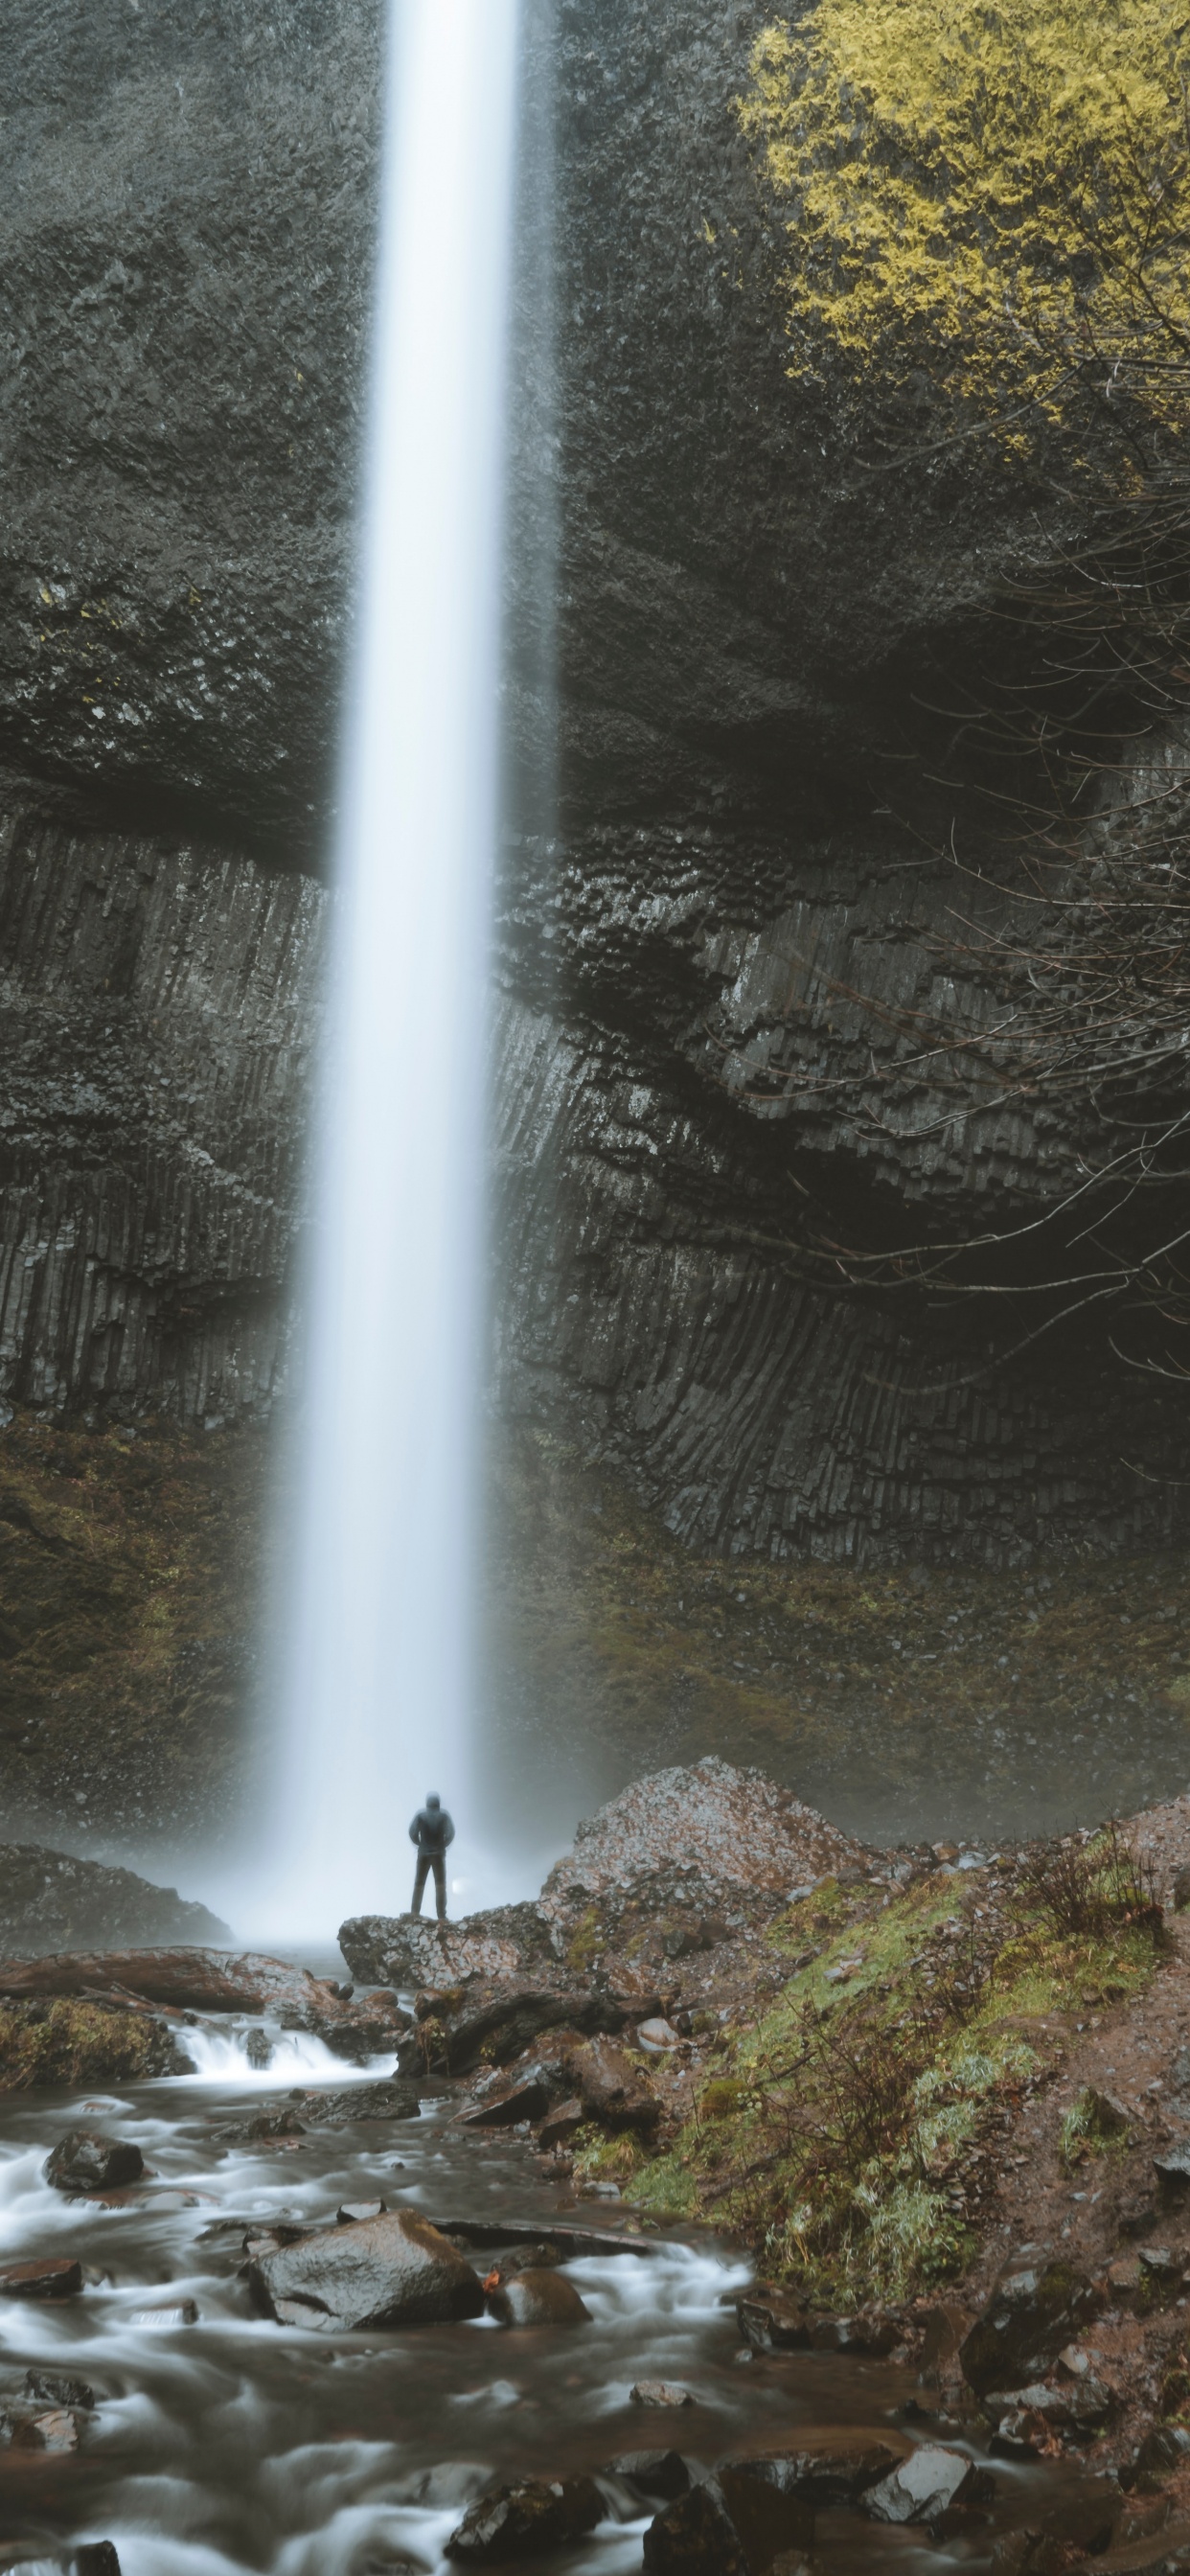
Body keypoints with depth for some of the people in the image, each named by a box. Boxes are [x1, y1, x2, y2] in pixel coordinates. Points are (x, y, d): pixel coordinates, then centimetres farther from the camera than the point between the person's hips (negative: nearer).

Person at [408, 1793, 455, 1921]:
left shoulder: (420, 1814, -3)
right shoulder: (443, 1815, -2)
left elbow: (412, 1832, -9)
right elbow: (450, 1834, -10)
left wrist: (420, 1844, 6)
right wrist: (443, 1845, 5)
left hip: (423, 1853, 0)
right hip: (439, 1854, 0)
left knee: (419, 1884, 10)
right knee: (440, 1885, 4)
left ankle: (415, 1914, 3)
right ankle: (441, 1917, -4)